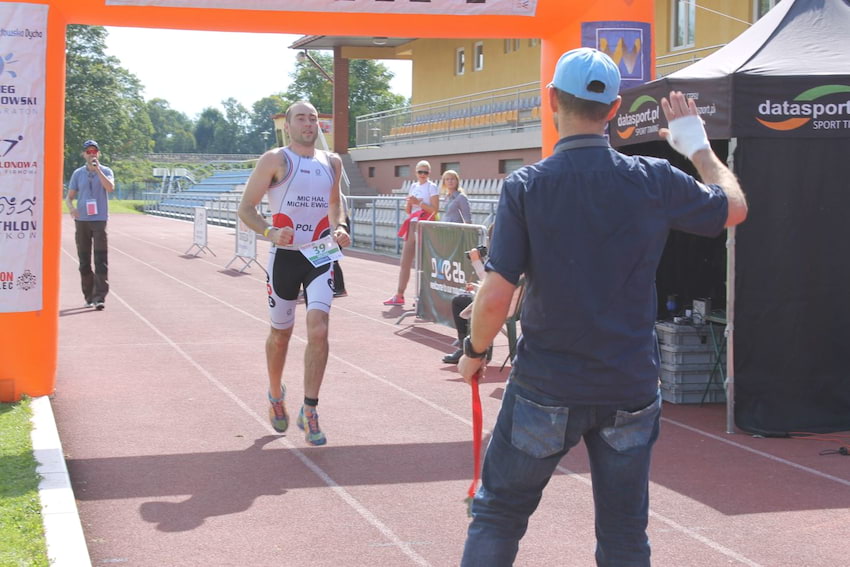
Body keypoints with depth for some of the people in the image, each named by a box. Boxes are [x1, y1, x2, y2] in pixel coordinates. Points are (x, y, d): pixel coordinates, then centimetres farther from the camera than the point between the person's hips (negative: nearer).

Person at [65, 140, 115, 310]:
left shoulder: (106, 171, 3)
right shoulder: (78, 173, 10)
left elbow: (110, 188, -17)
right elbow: (69, 196, 9)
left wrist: (97, 170, -21)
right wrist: (71, 207, -13)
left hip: (100, 220, -3)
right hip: (81, 220, 3)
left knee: (101, 260, -10)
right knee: (84, 259, 6)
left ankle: (100, 297, -14)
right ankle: (89, 296, 15)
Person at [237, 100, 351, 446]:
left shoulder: (332, 162, 8)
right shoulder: (276, 160, -5)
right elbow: (246, 207, -7)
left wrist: (339, 227, 4)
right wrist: (270, 232, -25)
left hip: (320, 256, 2)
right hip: (285, 256, -2)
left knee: (318, 329, -15)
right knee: (281, 334, 11)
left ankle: (309, 411, -7)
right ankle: (276, 395, 38)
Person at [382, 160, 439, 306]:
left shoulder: (431, 187, -2)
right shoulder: (413, 186, 16)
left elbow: (435, 209, -11)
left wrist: (418, 202, -15)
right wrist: (409, 203, -3)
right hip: (412, 225, 7)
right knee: (405, 262, 4)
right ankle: (399, 295, 7)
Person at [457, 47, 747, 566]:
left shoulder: (526, 186, -11)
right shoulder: (656, 181, -6)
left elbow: (496, 296, -15)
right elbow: (735, 206, 13)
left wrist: (474, 352, 4)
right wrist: (697, 144, 27)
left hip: (545, 388, -1)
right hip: (632, 388, 2)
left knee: (497, 515, 15)